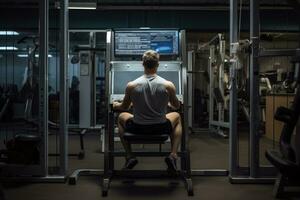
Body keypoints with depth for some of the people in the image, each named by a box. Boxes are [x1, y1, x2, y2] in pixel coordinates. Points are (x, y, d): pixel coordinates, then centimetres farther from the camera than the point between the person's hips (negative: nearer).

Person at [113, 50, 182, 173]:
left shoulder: (131, 85, -12)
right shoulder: (168, 85, -12)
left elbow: (124, 107, 6)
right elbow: (176, 106, 8)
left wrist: (115, 105, 31)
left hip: (138, 128, 0)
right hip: (161, 128, 0)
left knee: (121, 117, 32)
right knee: (177, 117, 33)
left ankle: (130, 157, 23)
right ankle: (173, 156, 17)